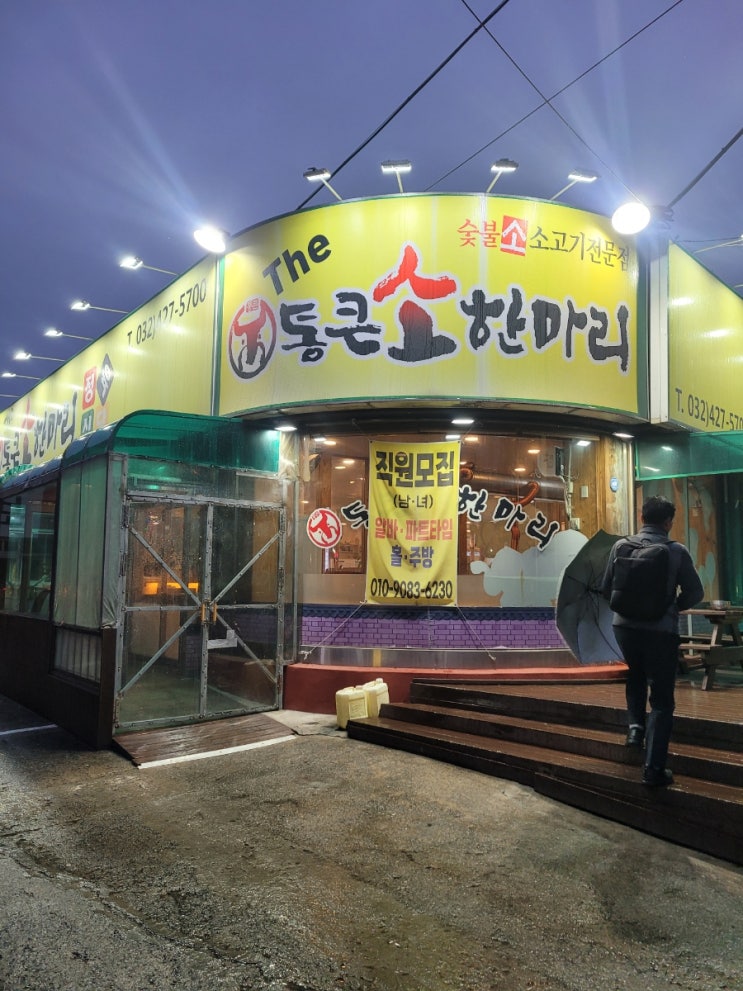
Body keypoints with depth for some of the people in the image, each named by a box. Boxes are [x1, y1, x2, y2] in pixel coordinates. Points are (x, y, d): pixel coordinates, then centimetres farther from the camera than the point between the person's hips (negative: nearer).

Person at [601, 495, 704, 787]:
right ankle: (654, 768, 1)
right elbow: (695, 592, -3)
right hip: (662, 630, -3)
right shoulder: (677, 551, -7)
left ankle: (635, 726, 19)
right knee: (662, 699, 5)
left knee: (636, 677, 32)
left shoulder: (621, 546, -2)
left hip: (625, 626, 3)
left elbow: (606, 589, 3)